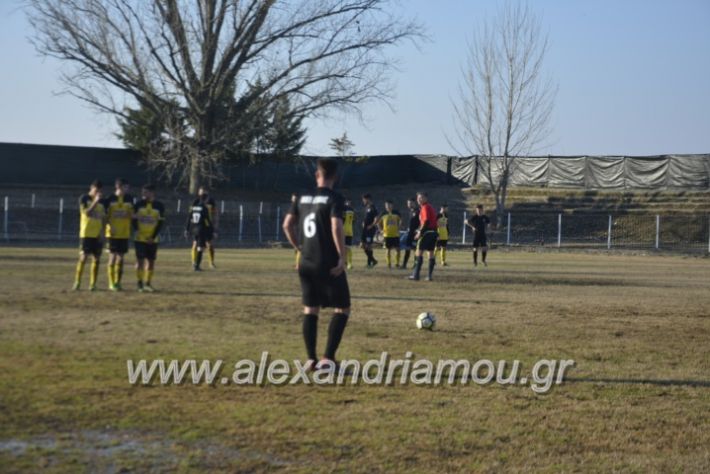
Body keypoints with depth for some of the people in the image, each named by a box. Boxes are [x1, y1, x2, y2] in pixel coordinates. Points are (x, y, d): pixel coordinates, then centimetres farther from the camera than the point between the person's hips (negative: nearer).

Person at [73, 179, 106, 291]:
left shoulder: (102, 200, 11)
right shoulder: (84, 198, -2)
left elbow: (103, 218, 13)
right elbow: (86, 212, -15)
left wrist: (102, 231, 4)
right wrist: (95, 202, -21)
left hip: (97, 235, 4)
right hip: (86, 234, -4)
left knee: (96, 259, 2)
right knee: (83, 258, -8)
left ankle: (93, 284, 7)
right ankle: (77, 282, 0)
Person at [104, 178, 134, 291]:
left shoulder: (129, 199, 5)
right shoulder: (110, 199, -5)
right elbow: (105, 215, -1)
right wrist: (110, 226, -12)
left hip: (124, 233, 3)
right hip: (113, 233, -3)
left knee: (120, 257, 6)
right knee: (113, 256, -2)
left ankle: (118, 282, 14)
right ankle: (111, 283, 3)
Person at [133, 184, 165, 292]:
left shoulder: (159, 206, -1)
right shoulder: (138, 205, -1)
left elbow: (160, 223, -1)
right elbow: (134, 220, 2)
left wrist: (153, 237, -9)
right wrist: (137, 232, -13)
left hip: (152, 240, 1)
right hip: (139, 238, -1)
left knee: (151, 261, 5)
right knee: (140, 261, -3)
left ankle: (148, 283, 15)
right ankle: (140, 283, 5)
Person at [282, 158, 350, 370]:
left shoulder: (303, 198, 8)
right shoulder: (335, 199, -10)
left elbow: (287, 225, 7)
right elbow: (336, 227, -22)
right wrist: (342, 257, -16)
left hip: (306, 264, 6)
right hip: (329, 265, -6)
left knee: (310, 310, 12)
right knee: (342, 309, 5)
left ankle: (311, 359, 8)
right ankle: (328, 358, -4)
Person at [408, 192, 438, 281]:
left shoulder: (425, 207, -10)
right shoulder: (430, 207, 18)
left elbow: (426, 221, -19)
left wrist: (420, 232, -17)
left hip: (426, 232, -9)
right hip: (433, 232, 9)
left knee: (419, 253, -6)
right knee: (430, 253, 9)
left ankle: (416, 275, -8)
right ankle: (430, 275, 8)